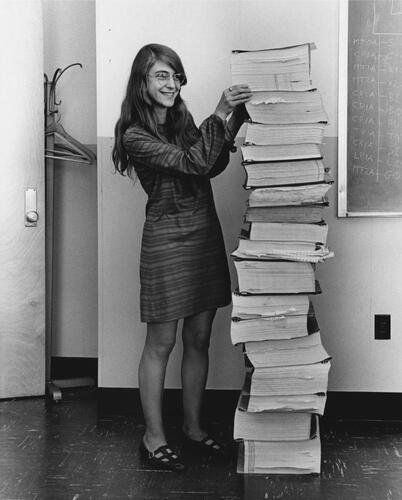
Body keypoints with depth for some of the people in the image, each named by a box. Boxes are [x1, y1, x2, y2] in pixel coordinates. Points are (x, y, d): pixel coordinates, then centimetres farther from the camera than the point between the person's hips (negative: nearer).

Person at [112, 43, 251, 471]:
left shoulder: (183, 119, 11)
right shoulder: (135, 135, -10)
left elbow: (213, 167, 6)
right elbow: (191, 164, -21)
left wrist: (234, 118, -3)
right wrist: (219, 115, -24)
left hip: (206, 232, 7)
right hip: (166, 238, -6)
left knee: (198, 339, 12)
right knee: (161, 343, 2)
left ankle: (193, 425, 27)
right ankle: (153, 437, 15)